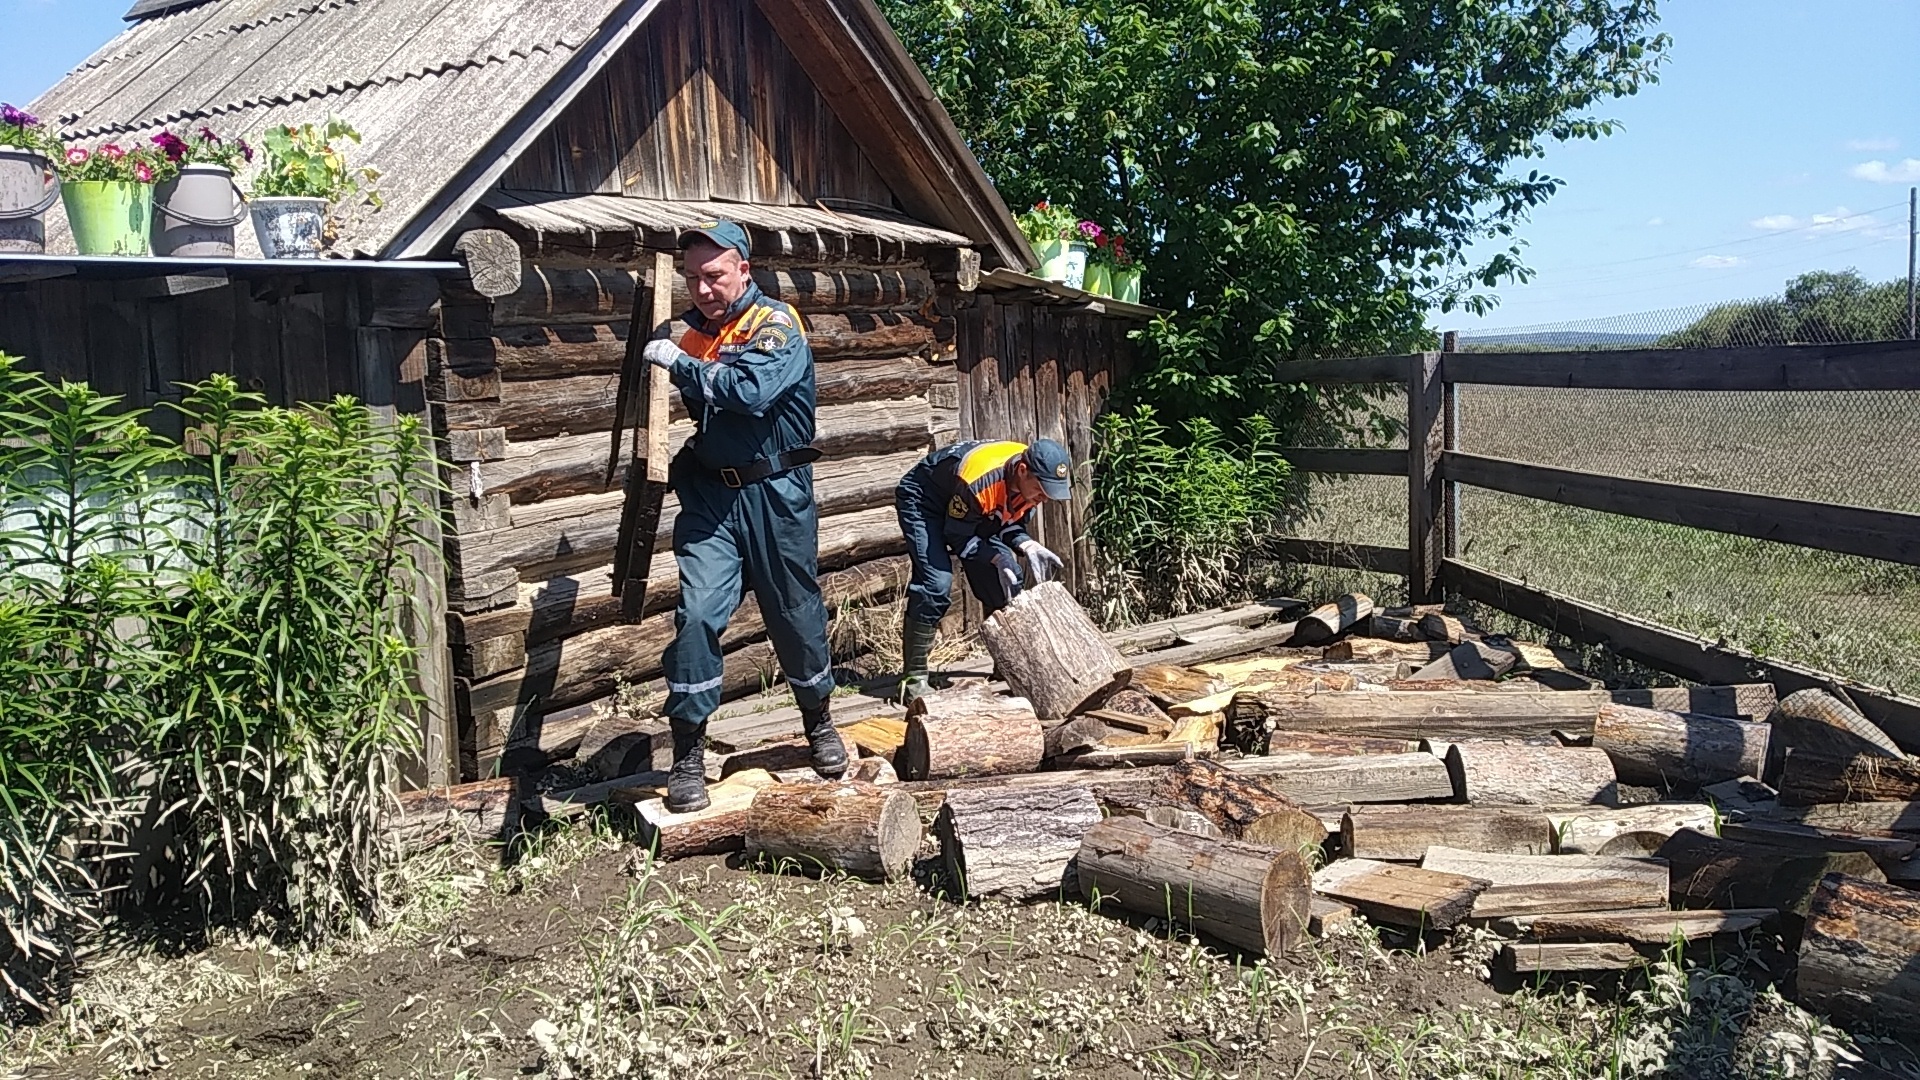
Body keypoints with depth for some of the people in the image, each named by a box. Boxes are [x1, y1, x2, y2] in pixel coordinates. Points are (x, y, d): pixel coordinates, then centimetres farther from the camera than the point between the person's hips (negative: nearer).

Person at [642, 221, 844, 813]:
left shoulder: (777, 324, -9)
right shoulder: (693, 331, 10)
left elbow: (752, 390, -28)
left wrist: (680, 363, -21)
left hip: (775, 492, -4)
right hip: (710, 493, 4)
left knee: (796, 613, 10)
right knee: (697, 613, -10)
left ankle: (819, 723, 35)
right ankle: (688, 753, -1)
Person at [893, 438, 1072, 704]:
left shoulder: (1033, 480, -18)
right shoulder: (979, 483, -41)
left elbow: (1011, 523, -3)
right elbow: (958, 536, -26)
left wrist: (1030, 547, -22)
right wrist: (997, 559, -35)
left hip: (966, 510, 8)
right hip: (922, 501, -8)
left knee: (1008, 578, 0)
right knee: (937, 583, -25)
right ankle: (913, 677, -16)